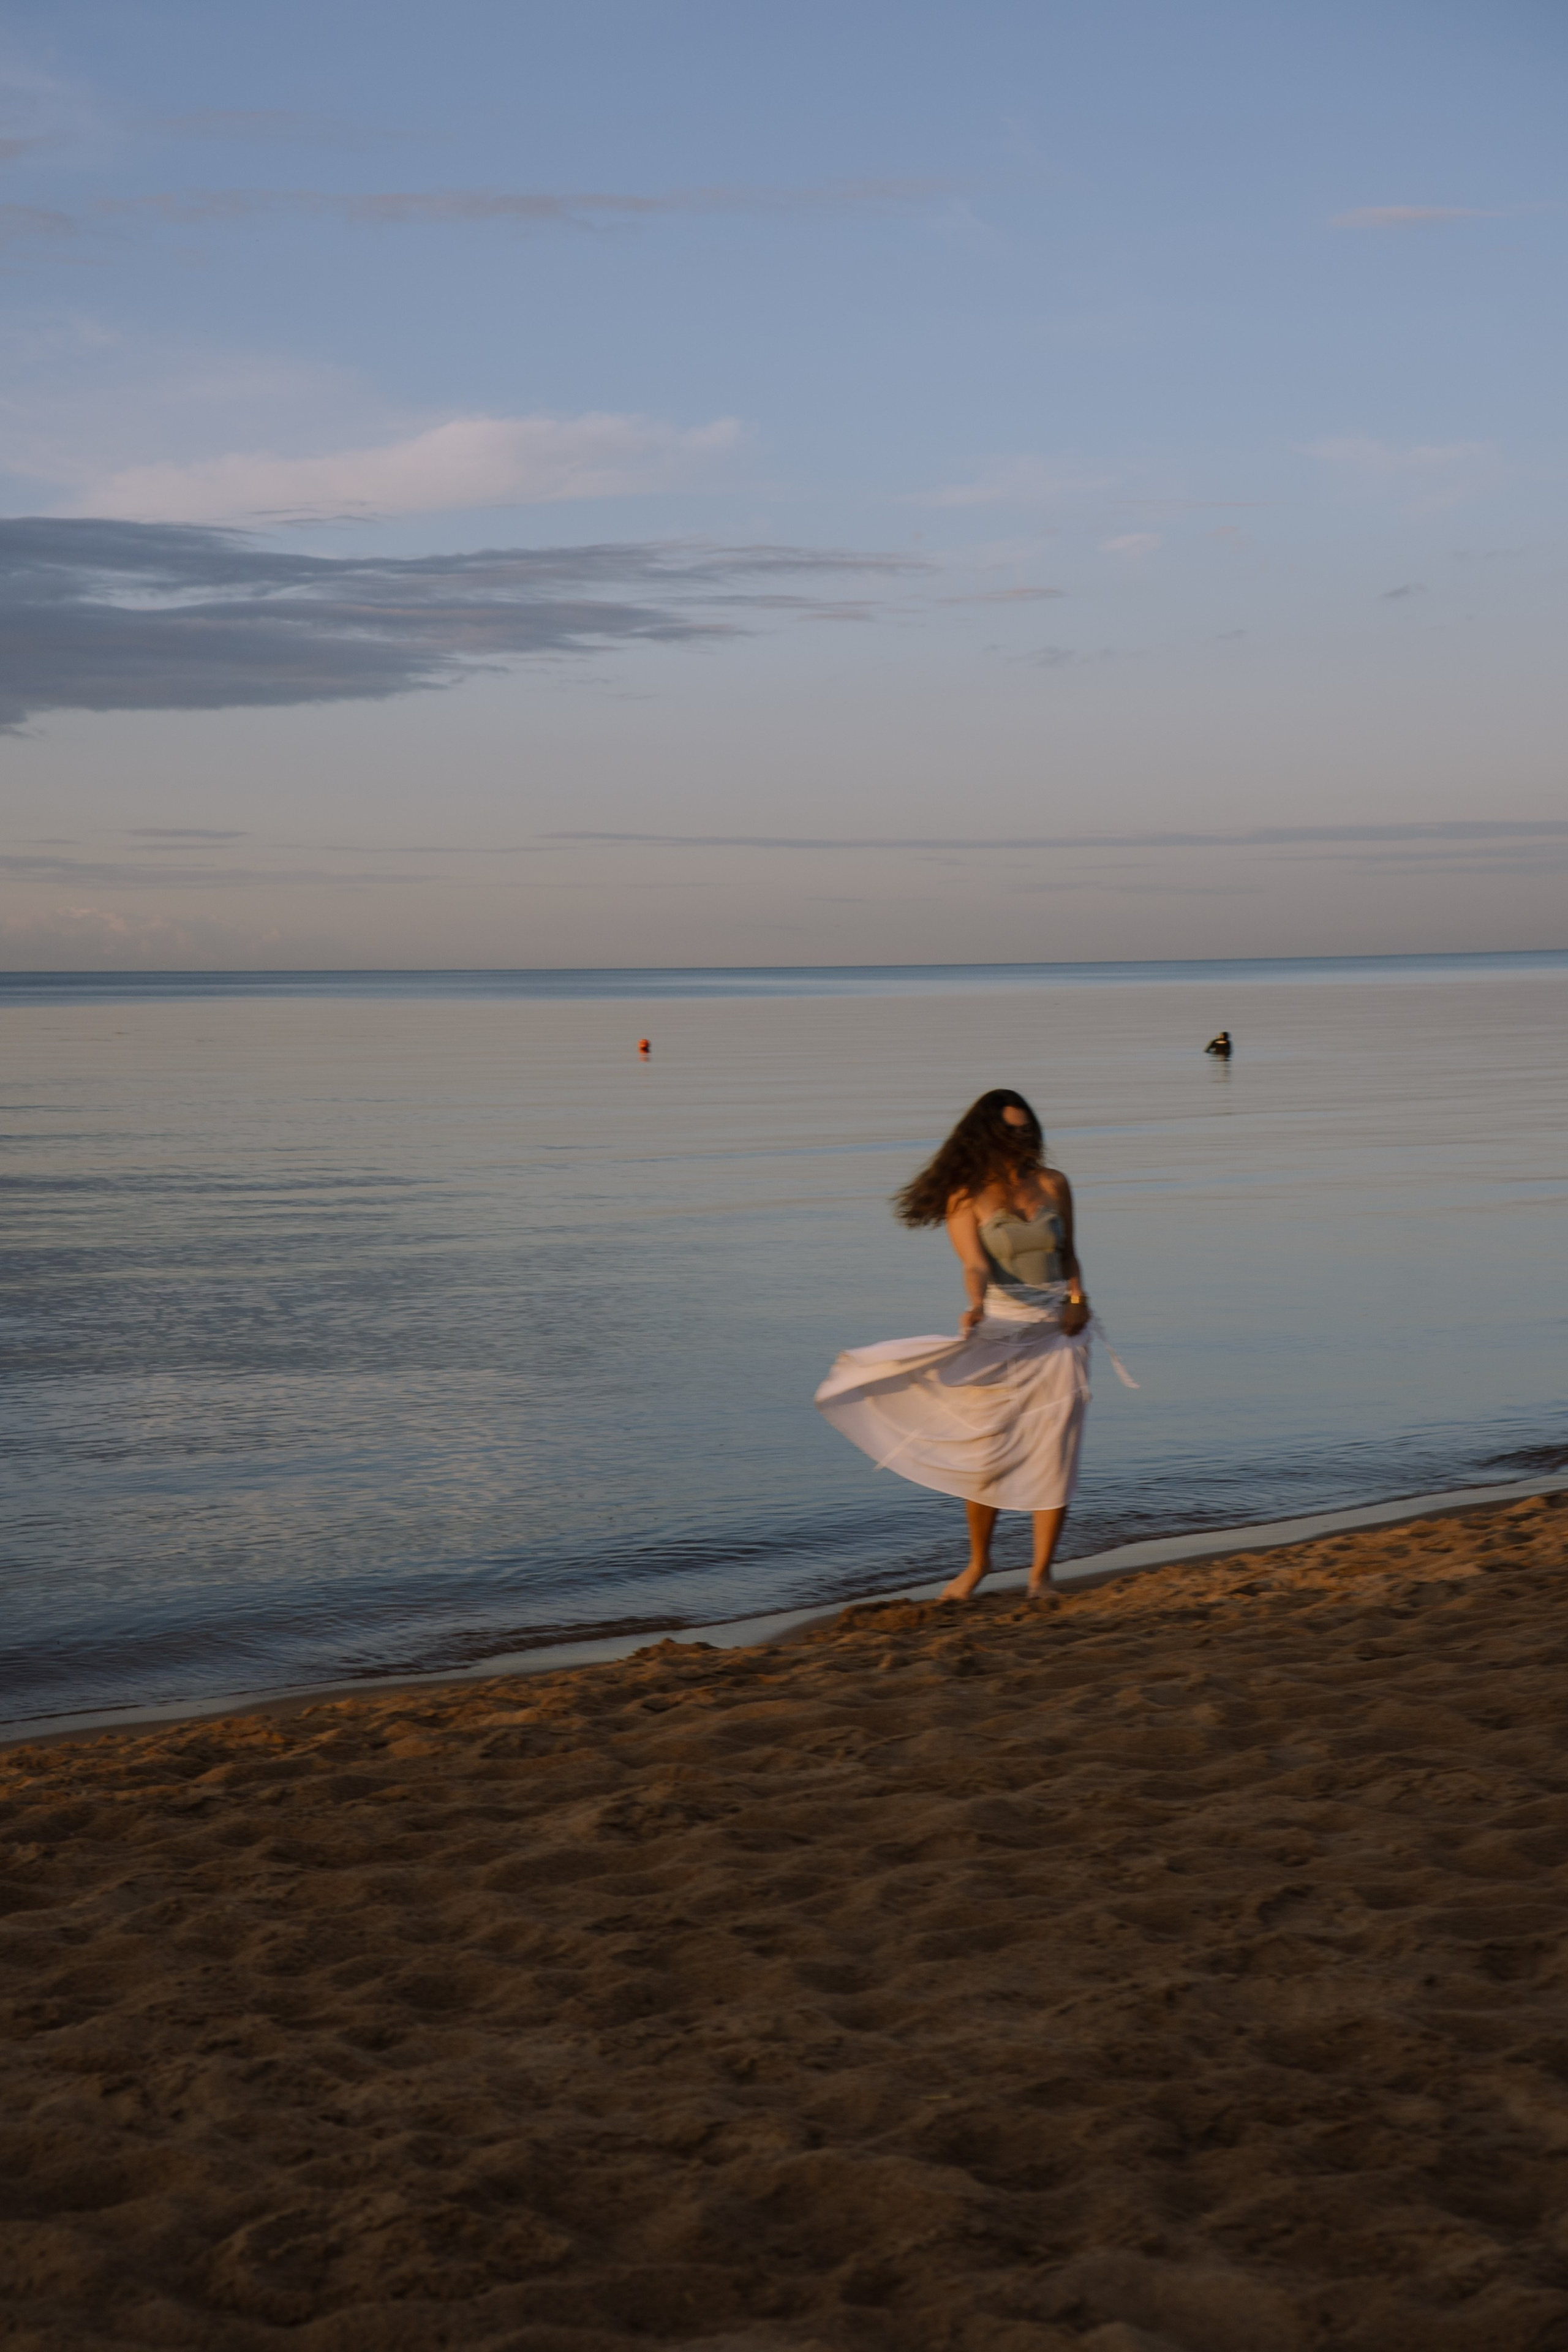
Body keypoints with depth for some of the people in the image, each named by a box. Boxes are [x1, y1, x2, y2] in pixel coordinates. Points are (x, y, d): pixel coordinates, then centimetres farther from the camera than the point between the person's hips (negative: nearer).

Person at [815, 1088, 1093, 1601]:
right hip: (999, 1332, -2)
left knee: (1053, 1453, -3)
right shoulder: (967, 1198, -5)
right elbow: (976, 1265, -17)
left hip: (1056, 1333, 3)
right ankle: (978, 1560, 21)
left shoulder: (1053, 1185, 6)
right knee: (986, 1451, 1)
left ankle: (1040, 1573, 6)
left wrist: (1078, 1299, 1)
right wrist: (976, 1305, -37)